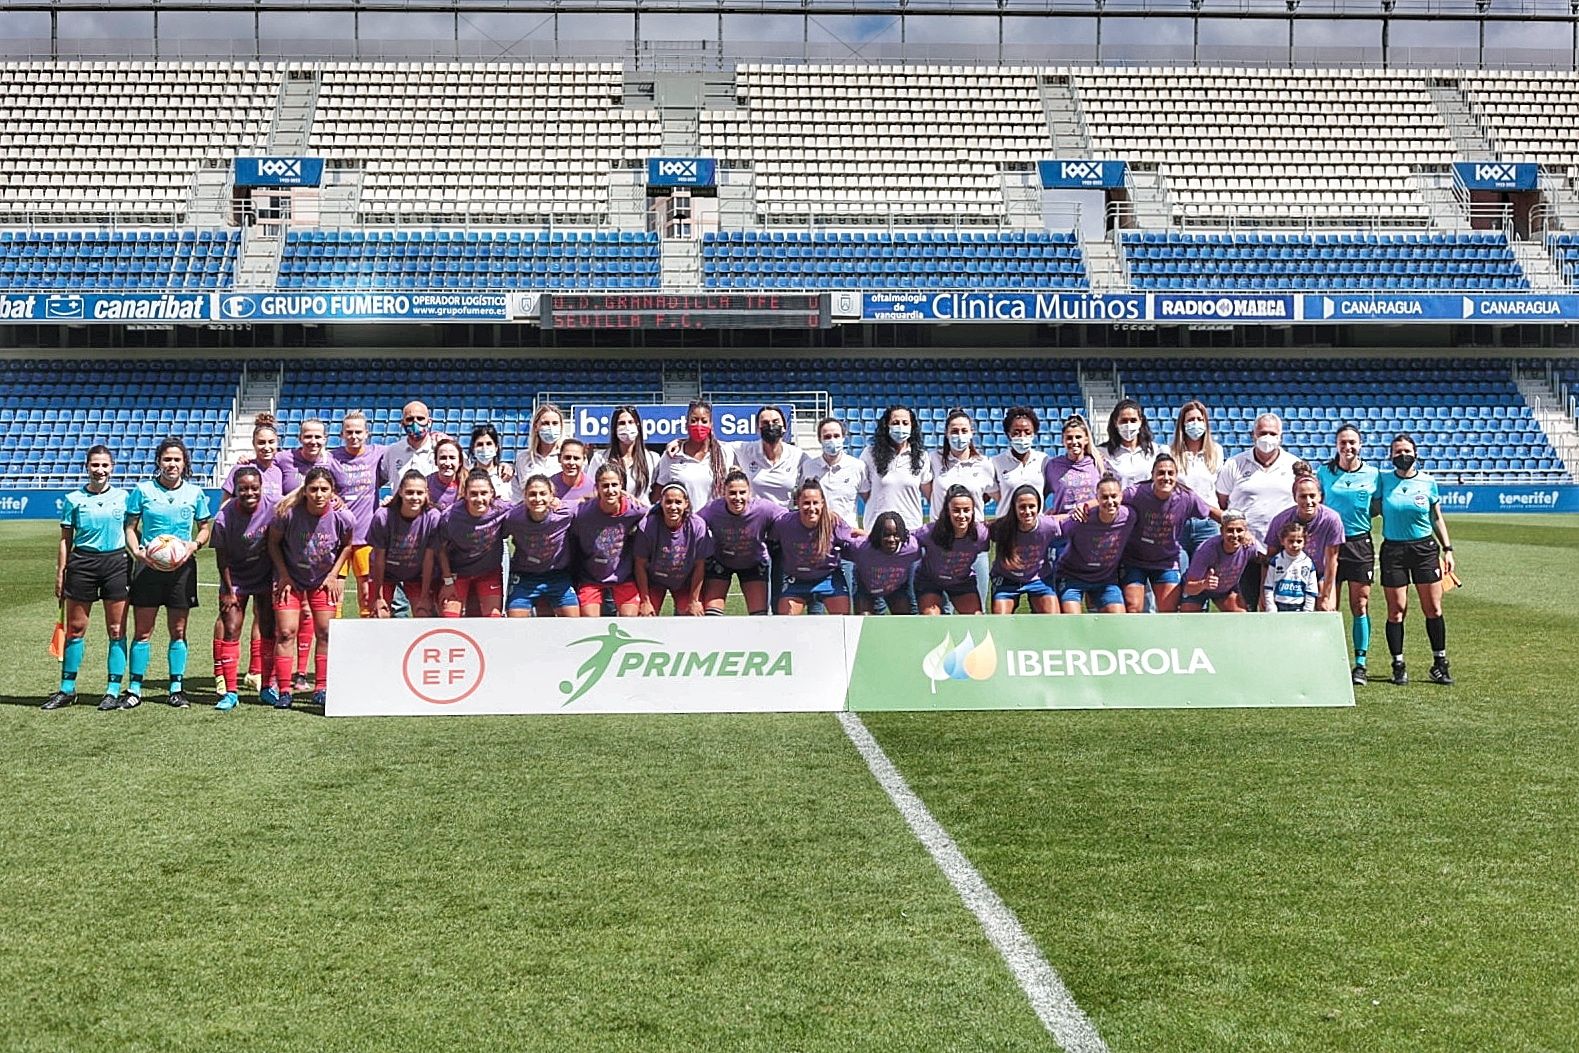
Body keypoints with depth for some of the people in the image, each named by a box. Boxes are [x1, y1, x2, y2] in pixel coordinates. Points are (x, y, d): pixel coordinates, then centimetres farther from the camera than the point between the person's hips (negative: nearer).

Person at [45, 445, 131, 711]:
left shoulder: (123, 497, 6)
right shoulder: (74, 499, 4)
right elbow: (65, 540, 6)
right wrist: (60, 574, 2)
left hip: (117, 562, 0)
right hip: (82, 563, 0)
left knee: (116, 630, 1)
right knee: (75, 629, 5)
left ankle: (113, 691, 7)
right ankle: (67, 690, 14)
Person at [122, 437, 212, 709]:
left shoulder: (194, 493, 5)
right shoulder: (143, 490, 1)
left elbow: (205, 528, 13)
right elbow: (130, 527, 5)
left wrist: (194, 545, -7)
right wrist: (137, 552, -12)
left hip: (182, 567, 1)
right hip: (148, 565, -1)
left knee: (178, 630, 6)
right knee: (142, 630, 0)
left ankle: (176, 689, 14)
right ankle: (134, 689, 5)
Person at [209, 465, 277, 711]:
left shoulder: (274, 507, -18)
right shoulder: (225, 517, -22)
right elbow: (221, 557, -10)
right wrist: (228, 591, -6)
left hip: (266, 576, 2)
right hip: (236, 578, -1)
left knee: (268, 630, 5)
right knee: (229, 630, -5)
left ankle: (268, 686, 17)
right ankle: (229, 691, 1)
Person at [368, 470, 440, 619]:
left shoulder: (432, 517, -24)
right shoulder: (383, 516, -27)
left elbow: (429, 559, -17)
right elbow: (379, 558, -17)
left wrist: (424, 597, -12)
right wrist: (378, 597, -11)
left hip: (417, 574, 1)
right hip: (385, 573, -1)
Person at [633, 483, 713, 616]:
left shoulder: (697, 525, -24)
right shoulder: (648, 525, -28)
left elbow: (699, 566, -13)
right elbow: (640, 565, -16)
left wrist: (694, 601, -8)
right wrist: (645, 601, -12)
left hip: (686, 582, 1)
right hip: (653, 580, -1)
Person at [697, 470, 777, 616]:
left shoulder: (765, 509, -31)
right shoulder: (712, 510, -30)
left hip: (754, 564, 0)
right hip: (719, 563, 0)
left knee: (760, 613, -4)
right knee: (711, 611, -7)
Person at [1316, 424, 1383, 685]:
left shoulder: (1372, 474, 3)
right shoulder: (1324, 472, 3)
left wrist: (1360, 514, -2)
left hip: (1360, 543, 0)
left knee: (1360, 606, 0)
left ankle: (1360, 665, 6)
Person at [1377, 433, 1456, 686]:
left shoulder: (1427, 482, 4)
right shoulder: (1384, 480, 1)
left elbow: (1437, 518, 11)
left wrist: (1447, 549, 8)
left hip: (1425, 548, 1)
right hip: (1393, 549, -1)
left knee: (1433, 608, 0)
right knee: (1396, 610, -1)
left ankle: (1439, 664, 10)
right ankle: (1398, 667, 7)